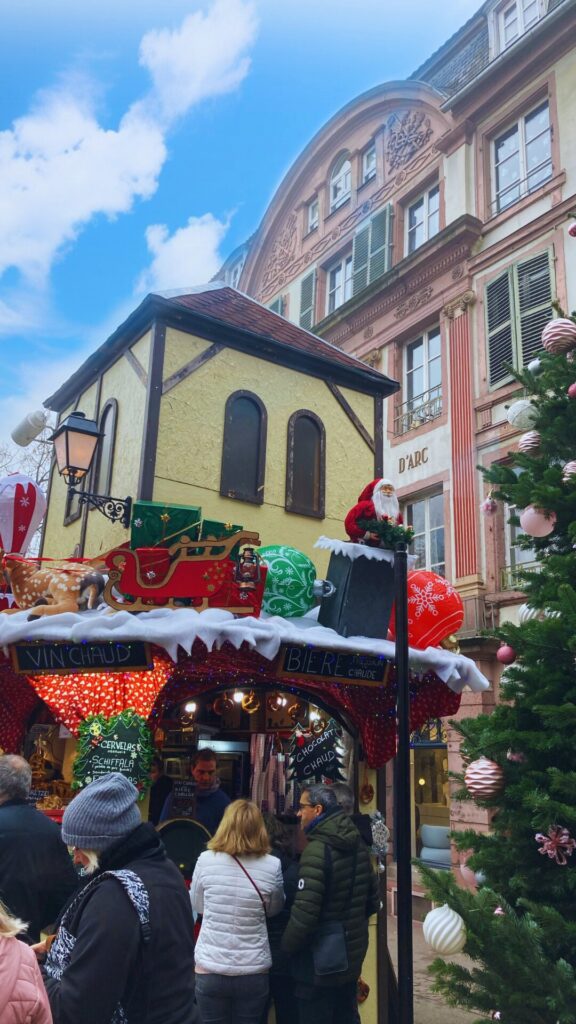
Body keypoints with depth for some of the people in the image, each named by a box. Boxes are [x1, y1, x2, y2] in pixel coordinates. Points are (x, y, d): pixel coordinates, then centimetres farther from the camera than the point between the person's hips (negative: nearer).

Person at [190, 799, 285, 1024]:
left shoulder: (206, 860, -10)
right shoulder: (272, 866, -11)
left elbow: (197, 906, 5)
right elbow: (274, 909, 6)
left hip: (210, 969, 0)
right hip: (254, 972, 0)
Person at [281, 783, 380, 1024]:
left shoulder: (317, 850, -23)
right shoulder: (358, 845, 2)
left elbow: (304, 913, -27)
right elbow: (373, 901, 10)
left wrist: (287, 946, -11)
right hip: (352, 956, 8)